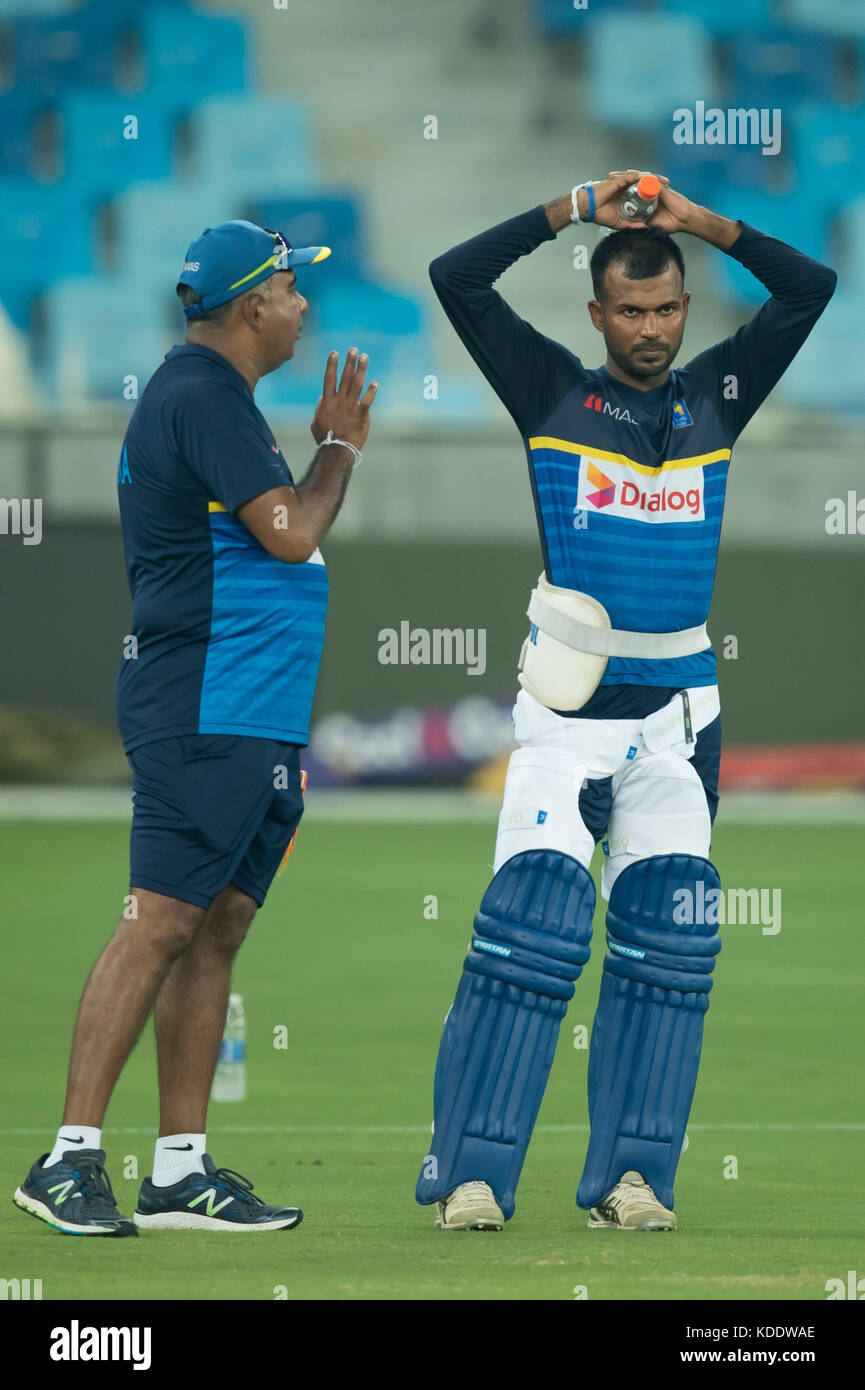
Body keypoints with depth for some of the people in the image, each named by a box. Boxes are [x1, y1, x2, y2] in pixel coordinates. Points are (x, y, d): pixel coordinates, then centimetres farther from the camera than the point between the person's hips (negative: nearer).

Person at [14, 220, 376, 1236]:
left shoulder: (202, 395, 20)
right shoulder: (204, 398, -12)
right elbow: (289, 534, -16)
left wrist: (328, 443, 18)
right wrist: (340, 446, -3)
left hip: (252, 727, 11)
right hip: (205, 719, -11)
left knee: (217, 930, 8)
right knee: (162, 923, -13)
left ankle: (181, 1172, 8)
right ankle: (69, 1158, -14)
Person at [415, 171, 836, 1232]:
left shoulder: (715, 395, 10)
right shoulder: (556, 394, 3)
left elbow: (810, 288, 8)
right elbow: (456, 278, -3)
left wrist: (702, 222, -2)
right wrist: (577, 211, -5)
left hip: (675, 715, 3)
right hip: (565, 715, -3)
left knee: (666, 941, -2)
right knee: (532, 922, -13)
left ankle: (629, 1175, 2)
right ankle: (469, 1171, -11)